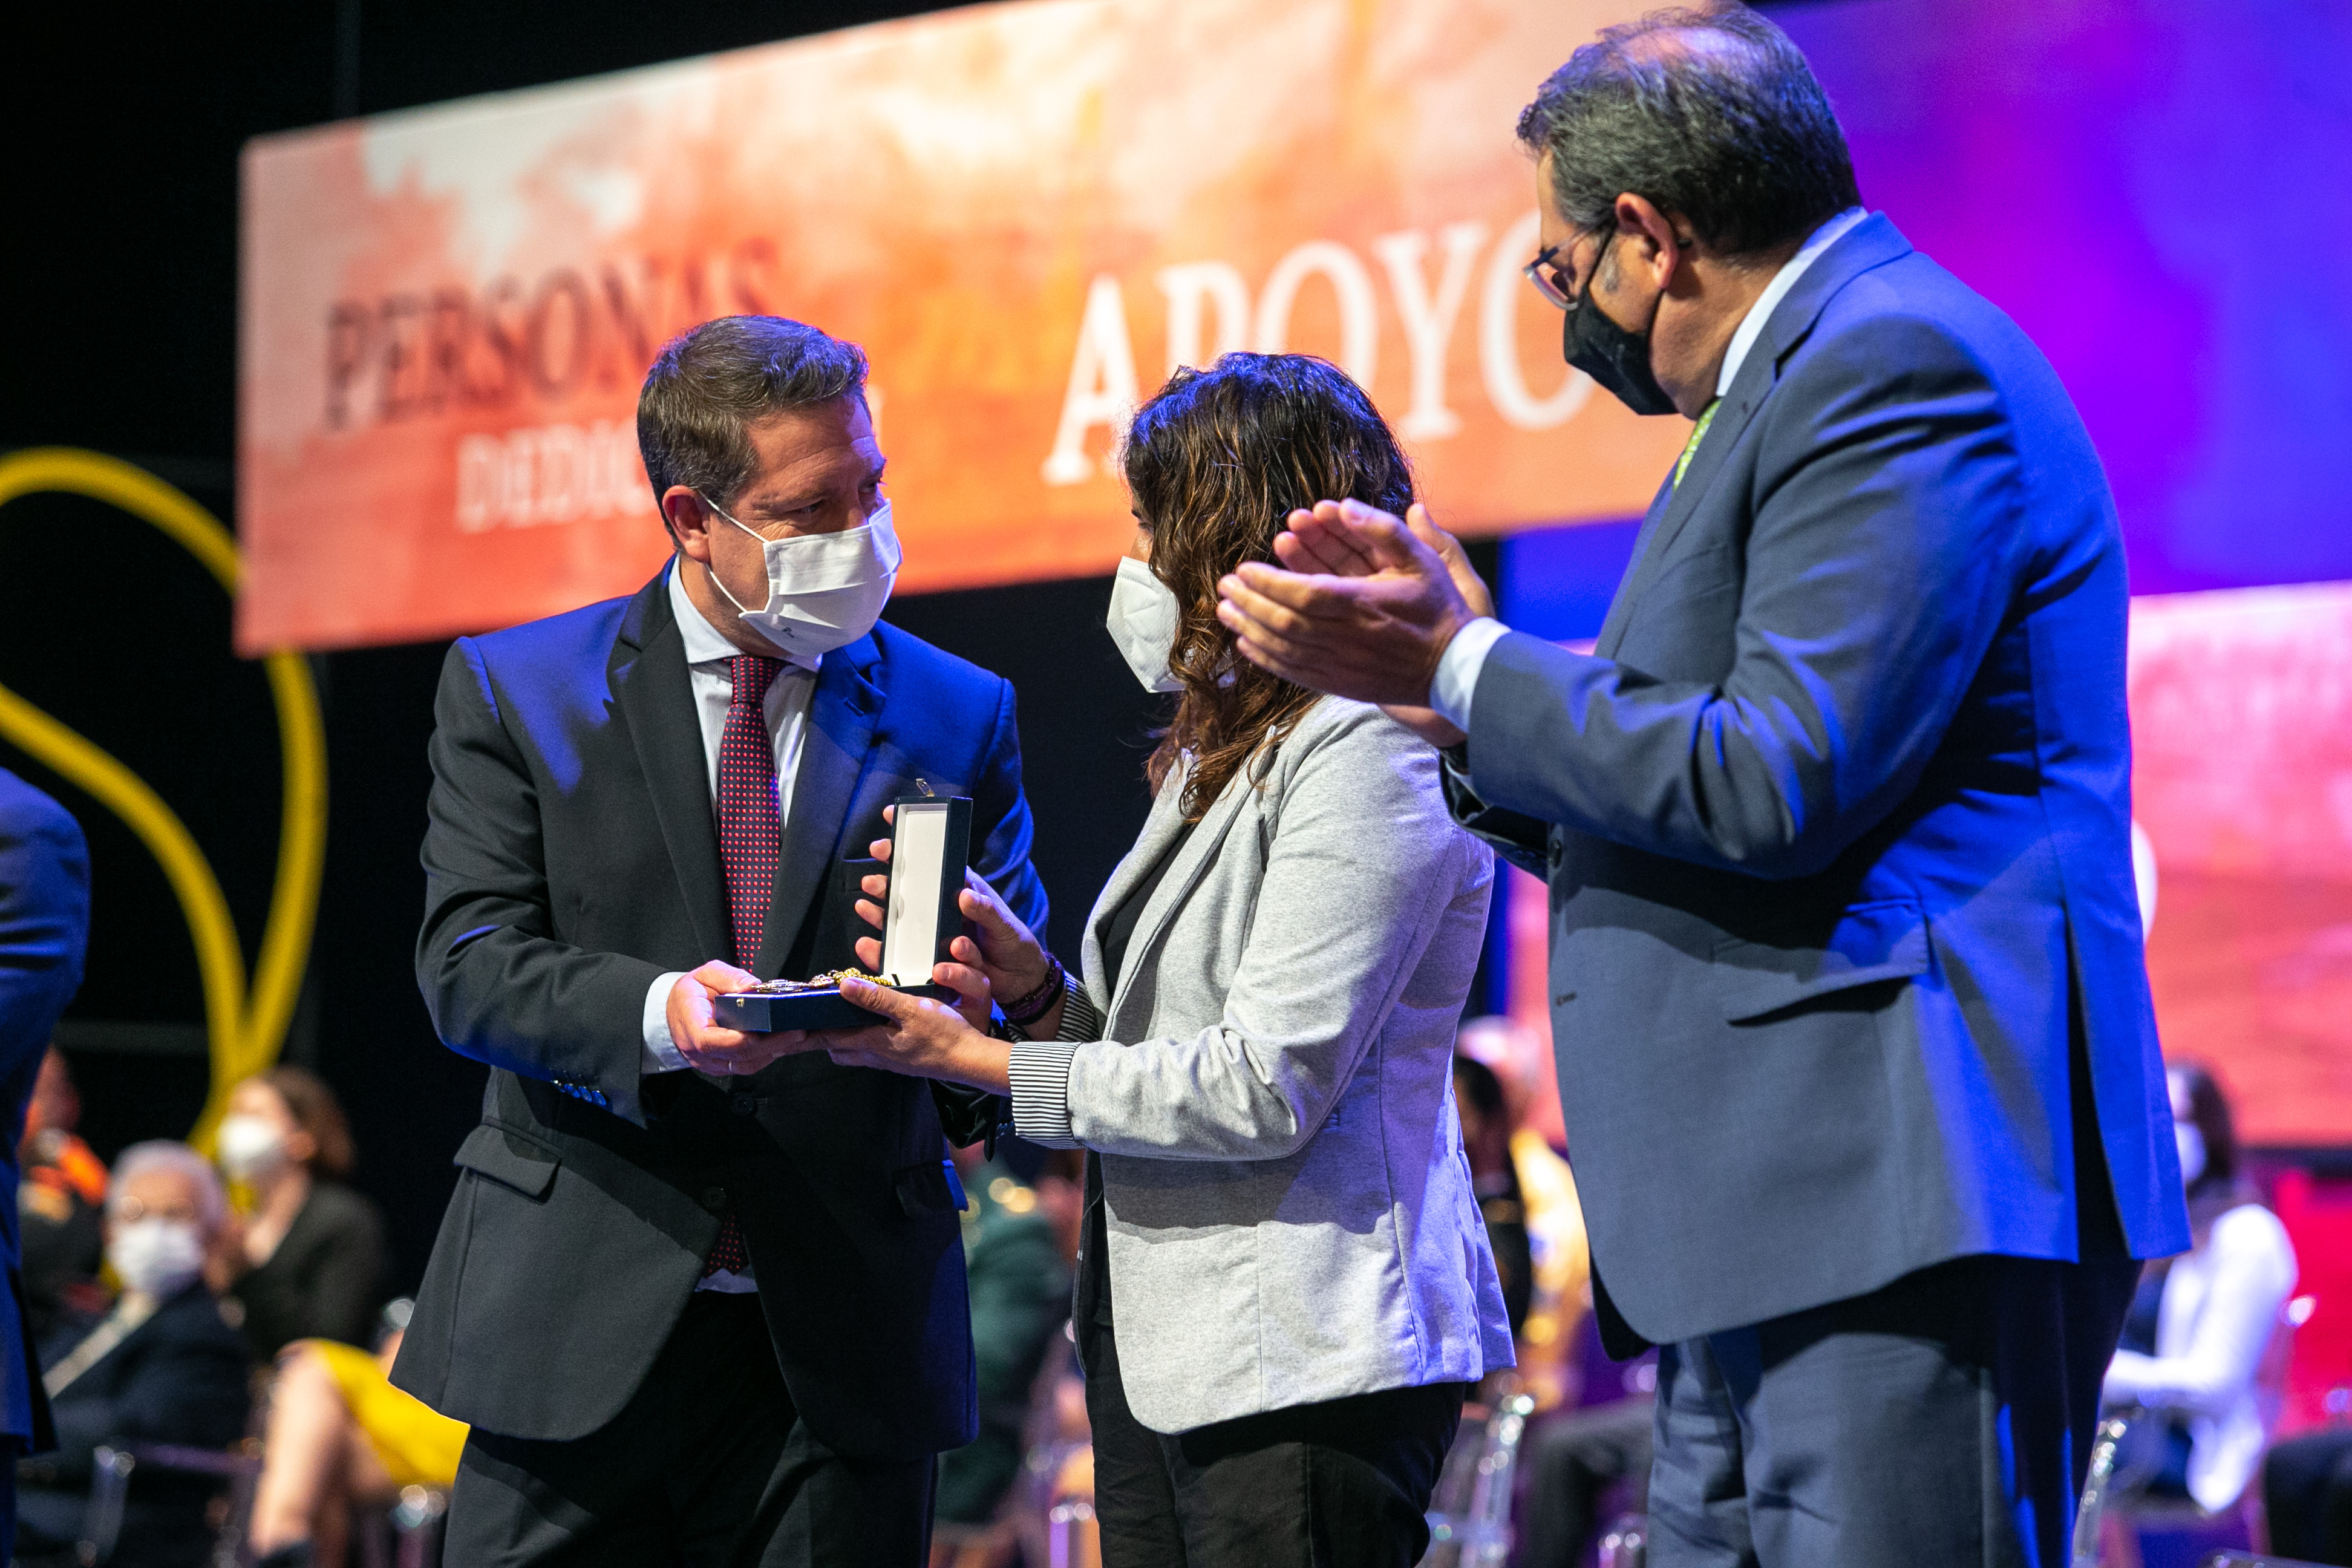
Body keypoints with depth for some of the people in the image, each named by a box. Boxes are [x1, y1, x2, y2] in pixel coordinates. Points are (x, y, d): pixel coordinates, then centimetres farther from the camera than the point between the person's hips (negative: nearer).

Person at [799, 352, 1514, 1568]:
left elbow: (1271, 1088, -19)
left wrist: (982, 1064, -14)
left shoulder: (1368, 751, -13)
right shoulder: (1224, 752, 19)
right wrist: (1036, 988, -1)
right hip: (1160, 1352, 9)